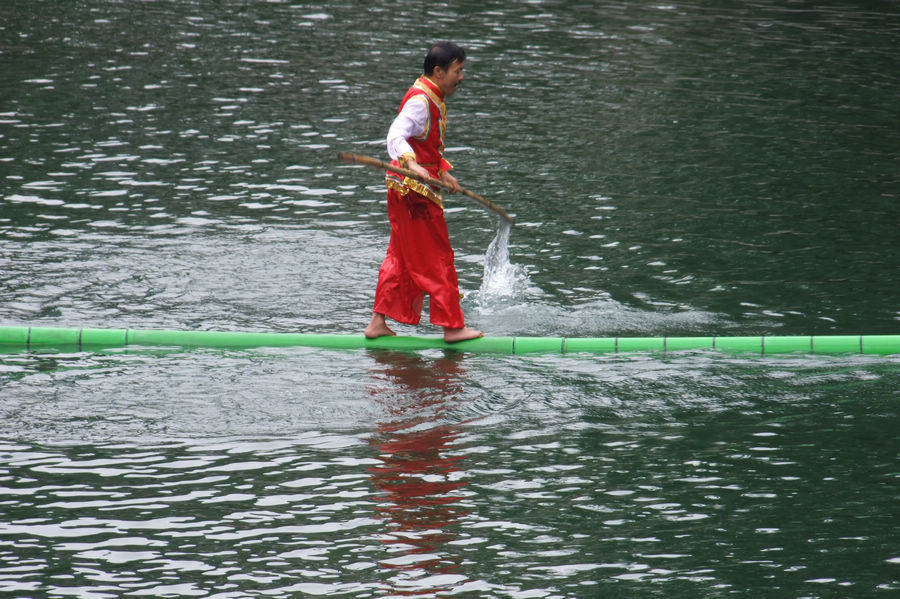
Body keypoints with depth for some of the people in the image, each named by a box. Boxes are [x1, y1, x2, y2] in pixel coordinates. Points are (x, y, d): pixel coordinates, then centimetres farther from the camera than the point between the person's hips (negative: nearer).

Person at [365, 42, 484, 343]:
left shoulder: (433, 99, 15)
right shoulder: (420, 101, -18)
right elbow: (396, 136, -33)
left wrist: (443, 172, 25)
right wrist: (412, 164, -48)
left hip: (416, 190, 10)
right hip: (413, 191, -10)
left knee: (400, 259, 13)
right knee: (437, 260, -4)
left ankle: (378, 323, 17)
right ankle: (452, 326, 0)